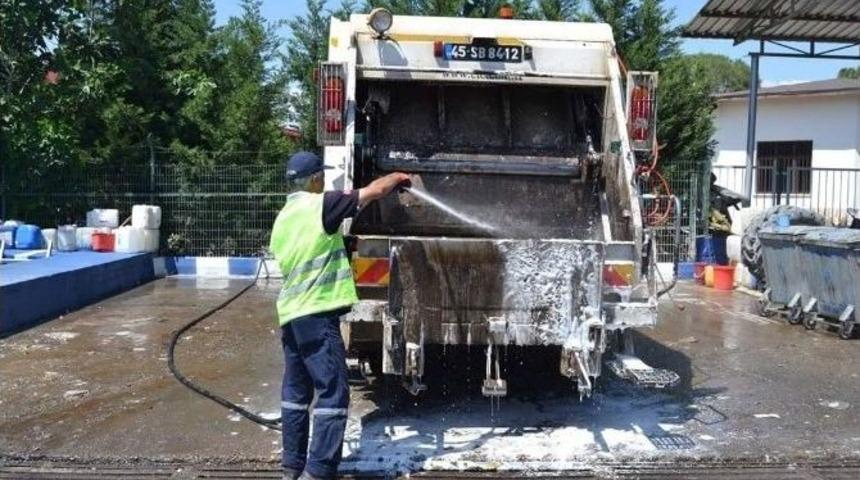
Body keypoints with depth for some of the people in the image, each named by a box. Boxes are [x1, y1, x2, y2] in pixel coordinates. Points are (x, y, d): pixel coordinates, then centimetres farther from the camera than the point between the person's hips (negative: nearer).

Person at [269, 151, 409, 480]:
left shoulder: (283, 218, 15)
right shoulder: (320, 205, -10)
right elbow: (375, 190, -6)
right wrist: (398, 177, 13)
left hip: (291, 314, 9)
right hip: (317, 314, -9)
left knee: (296, 392, 15)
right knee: (333, 394, -5)